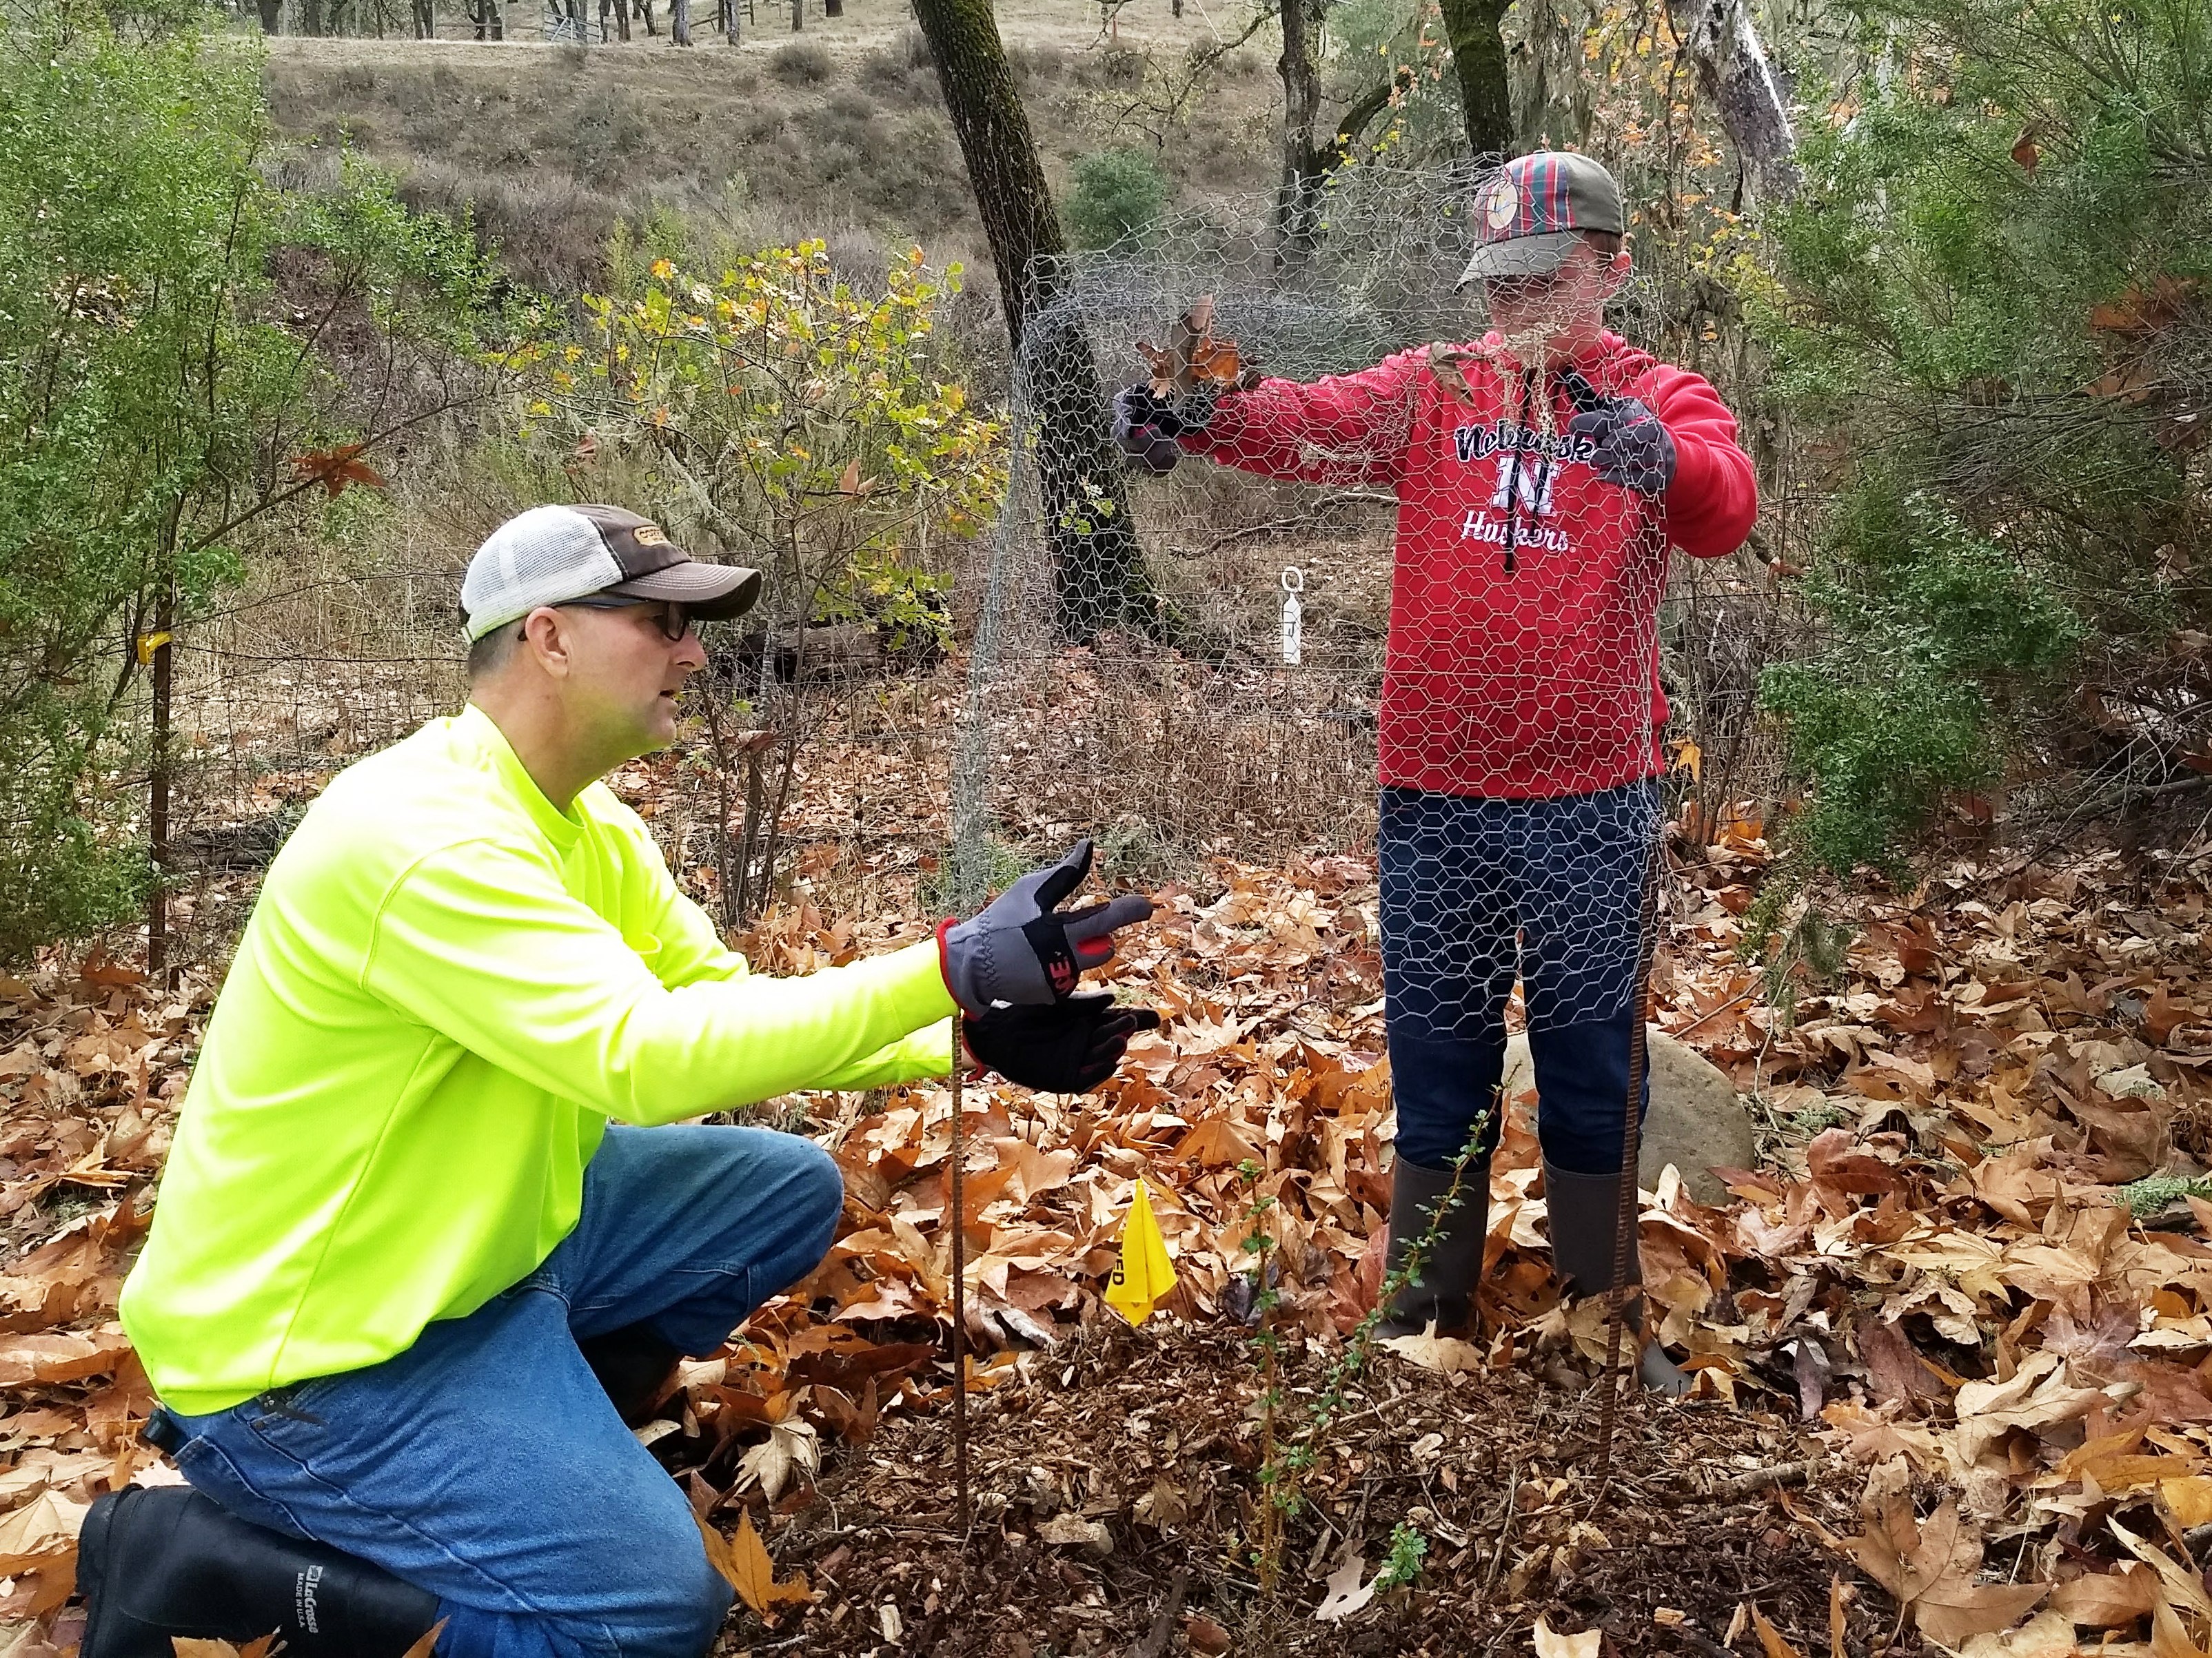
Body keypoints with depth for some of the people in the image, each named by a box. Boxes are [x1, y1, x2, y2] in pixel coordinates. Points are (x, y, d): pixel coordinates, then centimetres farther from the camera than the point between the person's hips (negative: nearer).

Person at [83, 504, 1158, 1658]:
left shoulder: (585, 823, 4)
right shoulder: (424, 833, -27)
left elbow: (727, 1012, 5)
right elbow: (651, 1058, -34)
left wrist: (973, 1041, -7)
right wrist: (950, 968, -33)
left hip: (475, 1235, 10)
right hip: (307, 1348, -9)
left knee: (787, 1189, 7)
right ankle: (188, 1557, -3)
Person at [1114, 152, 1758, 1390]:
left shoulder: (1662, 399, 1)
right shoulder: (1431, 389, 6)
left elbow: (1725, 508, -20)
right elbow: (1317, 420, -12)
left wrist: (1656, 455, -43)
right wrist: (1200, 419, -33)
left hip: (1590, 793, -2)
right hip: (1434, 789, 2)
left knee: (1593, 1055, 8)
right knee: (1437, 1051, 12)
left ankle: (1613, 1321, 25)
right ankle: (1427, 1312, 27)